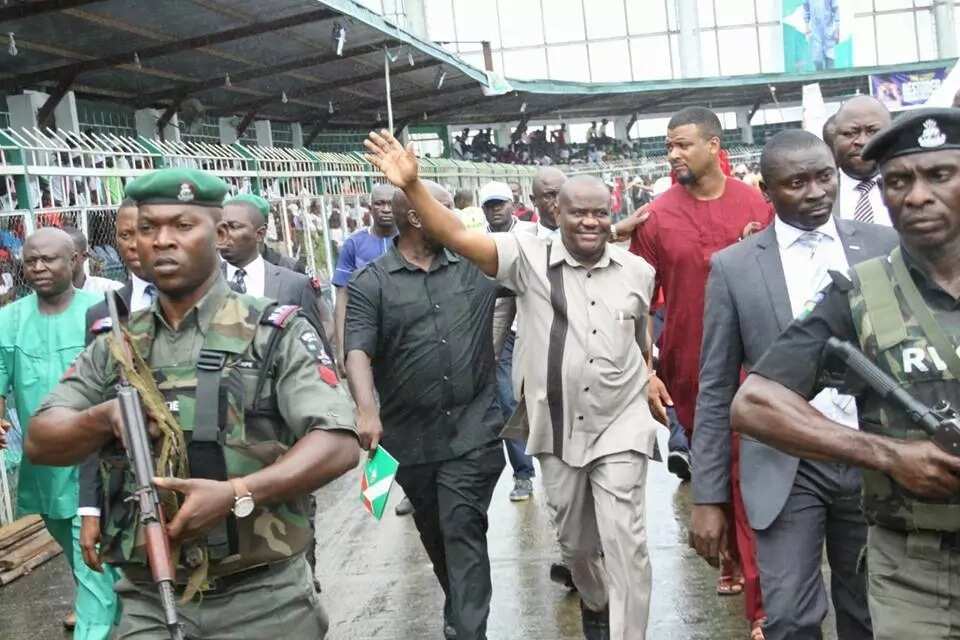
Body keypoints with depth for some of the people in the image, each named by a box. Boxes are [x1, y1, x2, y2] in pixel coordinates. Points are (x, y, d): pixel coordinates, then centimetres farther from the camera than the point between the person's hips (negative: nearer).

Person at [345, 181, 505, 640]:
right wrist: (366, 408, -31)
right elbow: (358, 350, -14)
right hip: (410, 435, 1)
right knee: (434, 531, 17)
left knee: (464, 529, -6)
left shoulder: (476, 265, 6)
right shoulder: (370, 284, -3)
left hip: (473, 430, 0)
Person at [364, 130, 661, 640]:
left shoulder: (637, 271, 0)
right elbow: (457, 238, -19)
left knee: (624, 541, -3)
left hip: (621, 425, -1)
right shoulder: (530, 259, -8)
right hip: (558, 428, 1)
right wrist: (412, 186, -31)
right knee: (574, 538, 20)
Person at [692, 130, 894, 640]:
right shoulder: (733, 267, -2)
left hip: (876, 460, 2)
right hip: (786, 469, -2)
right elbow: (716, 389, 0)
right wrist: (708, 496, -2)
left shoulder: (885, 246, 2)